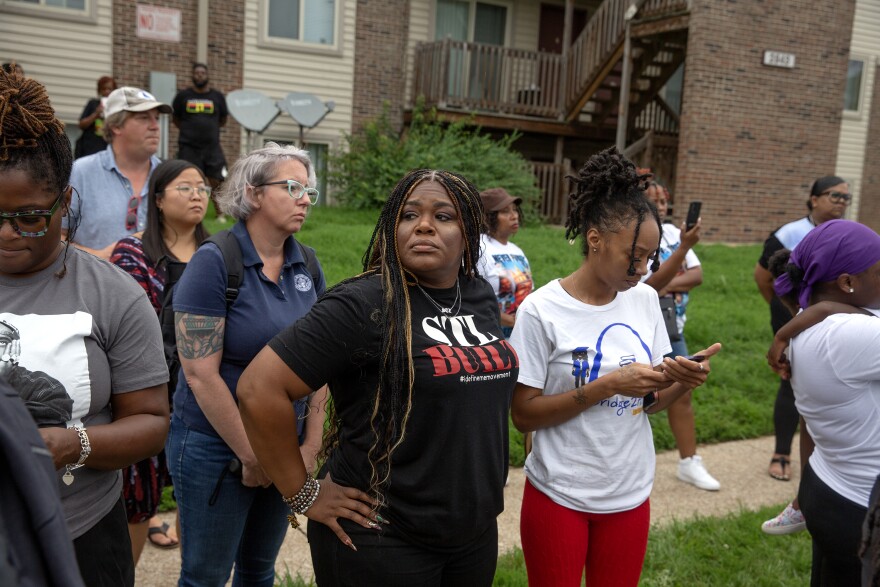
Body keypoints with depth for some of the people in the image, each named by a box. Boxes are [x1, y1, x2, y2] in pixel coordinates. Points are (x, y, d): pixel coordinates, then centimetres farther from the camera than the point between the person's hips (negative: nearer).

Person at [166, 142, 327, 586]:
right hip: (217, 446, -5)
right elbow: (201, 374, -18)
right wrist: (251, 456, -13)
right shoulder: (214, 262, -15)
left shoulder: (307, 266, 2)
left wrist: (311, 444, 1)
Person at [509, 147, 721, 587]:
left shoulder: (645, 300, -1)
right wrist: (606, 386, -24)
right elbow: (523, 415, -15)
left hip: (630, 496, 5)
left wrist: (684, 382, -16)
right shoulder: (542, 310, -16)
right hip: (558, 496, -4)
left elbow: (649, 401, 6)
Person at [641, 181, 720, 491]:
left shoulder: (671, 231, 4)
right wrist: (684, 246, -33)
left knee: (682, 395, 13)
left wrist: (667, 285, -18)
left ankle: (689, 462, 26)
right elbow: (652, 284, -29)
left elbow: (697, 274, 0)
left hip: (672, 330, 7)